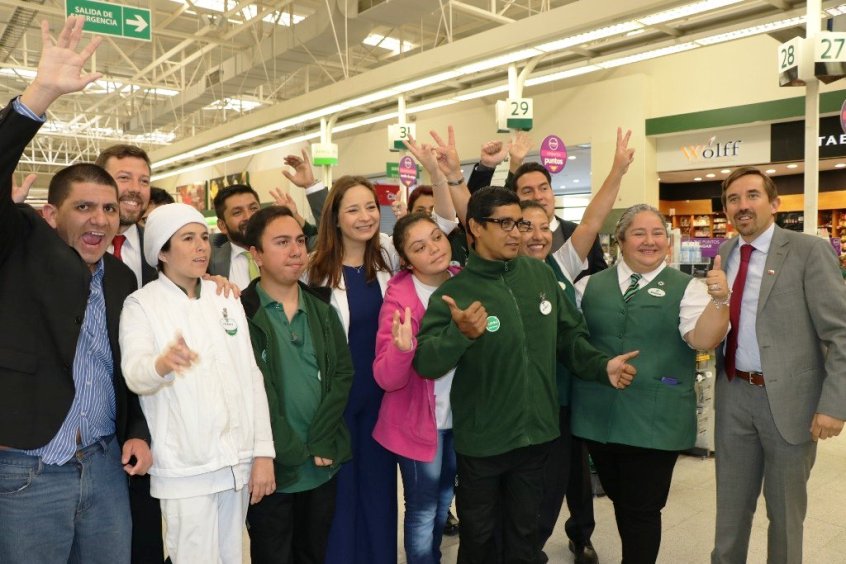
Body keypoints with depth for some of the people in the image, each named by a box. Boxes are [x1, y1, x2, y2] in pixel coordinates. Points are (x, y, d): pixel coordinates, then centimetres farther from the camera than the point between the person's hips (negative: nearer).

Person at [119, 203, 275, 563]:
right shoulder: (141, 304, -4)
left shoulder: (227, 298, 7)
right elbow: (134, 373, -21)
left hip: (238, 461, 4)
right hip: (185, 469, -4)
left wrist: (263, 452, -1)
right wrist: (163, 363, -44)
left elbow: (252, 377, 4)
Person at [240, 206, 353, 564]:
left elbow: (343, 375, -1)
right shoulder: (241, 314, -9)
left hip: (324, 464, 4)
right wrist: (293, 453, -14)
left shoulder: (323, 309, 6)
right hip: (274, 467, -4)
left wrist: (319, 444, -11)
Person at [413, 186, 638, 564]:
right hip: (481, 441, -3)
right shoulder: (454, 291, -14)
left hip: (535, 434, 3)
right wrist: (460, 334, -41)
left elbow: (568, 336, 8)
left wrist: (602, 366, -6)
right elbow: (424, 362, -24)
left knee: (525, 532, 24)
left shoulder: (540, 274, -3)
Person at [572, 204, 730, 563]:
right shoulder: (589, 287, 5)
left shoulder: (686, 288, -2)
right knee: (621, 502, 21)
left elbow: (703, 340, -16)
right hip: (598, 416, 3)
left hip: (654, 422, -3)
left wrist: (719, 300, -31)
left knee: (642, 510, 7)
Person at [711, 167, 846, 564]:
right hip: (734, 395, 4)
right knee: (731, 503, 18)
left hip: (788, 397, -4)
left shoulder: (809, 251, -10)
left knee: (785, 509, 15)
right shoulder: (723, 255, 6)